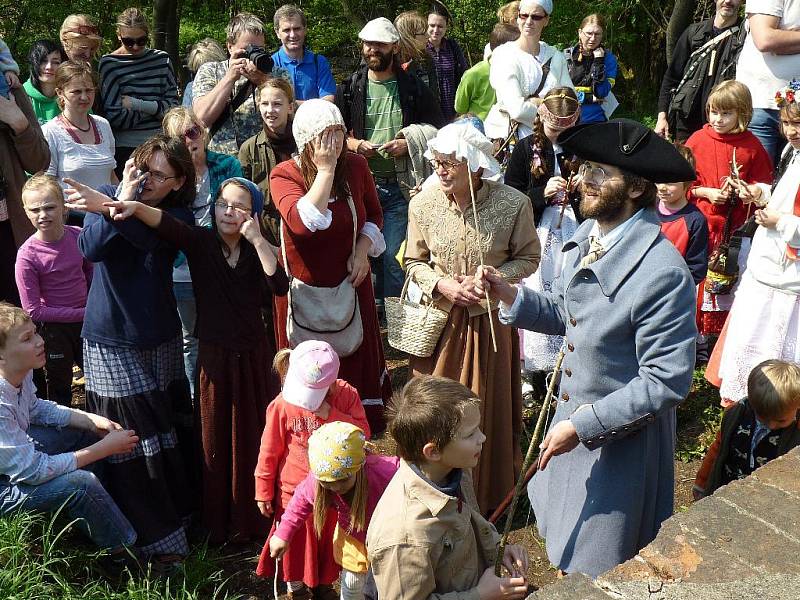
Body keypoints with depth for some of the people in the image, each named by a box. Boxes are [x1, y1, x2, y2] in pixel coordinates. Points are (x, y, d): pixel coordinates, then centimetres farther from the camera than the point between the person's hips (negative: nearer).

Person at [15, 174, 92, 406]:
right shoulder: (27, 256, -23)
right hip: (53, 329, -4)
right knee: (59, 390, 13)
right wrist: (83, 313, -20)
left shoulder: (78, 236, -11)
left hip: (85, 321, 4)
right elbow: (33, 311, -19)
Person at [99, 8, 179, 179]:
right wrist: (155, 108, -6)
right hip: (125, 150, -3)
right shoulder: (109, 64, -3)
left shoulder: (161, 59, 7)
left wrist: (137, 104, -11)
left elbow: (173, 106, 0)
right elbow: (115, 117, -12)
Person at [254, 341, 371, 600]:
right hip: (295, 488, -2)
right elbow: (269, 452, -7)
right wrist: (264, 492, -2)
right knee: (295, 540, 13)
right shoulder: (282, 406, -16)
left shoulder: (346, 395, -11)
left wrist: (330, 414, -26)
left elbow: (363, 432, -16)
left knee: (329, 537, 17)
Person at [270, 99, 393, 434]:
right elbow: (303, 222, -35)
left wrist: (363, 250, -8)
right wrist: (326, 169, -29)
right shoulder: (284, 175, -16)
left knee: (356, 359, 16)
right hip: (305, 290, -3)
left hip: (351, 284, 3)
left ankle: (364, 428, 35)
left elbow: (373, 214, 10)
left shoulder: (356, 166, -5)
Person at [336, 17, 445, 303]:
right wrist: (355, 144, -7)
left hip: (401, 185, -2)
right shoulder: (349, 88, 8)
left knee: (393, 257, -4)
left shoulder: (413, 87, 3)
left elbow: (438, 131, 5)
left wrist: (409, 144, -12)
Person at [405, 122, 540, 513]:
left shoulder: (514, 204, -17)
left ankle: (487, 496, 30)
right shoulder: (423, 204, -10)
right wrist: (441, 285, -15)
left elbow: (528, 258, -3)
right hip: (441, 319, 2)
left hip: (490, 319, -1)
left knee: (487, 407, 10)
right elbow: (414, 261, 4)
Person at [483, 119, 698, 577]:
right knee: (568, 543, 27)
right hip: (576, 411, 7)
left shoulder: (662, 273, -30)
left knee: (601, 570, 15)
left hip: (624, 432, -7)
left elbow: (667, 382, -26)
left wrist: (584, 424, -24)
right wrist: (512, 297, -10)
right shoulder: (588, 235, -6)